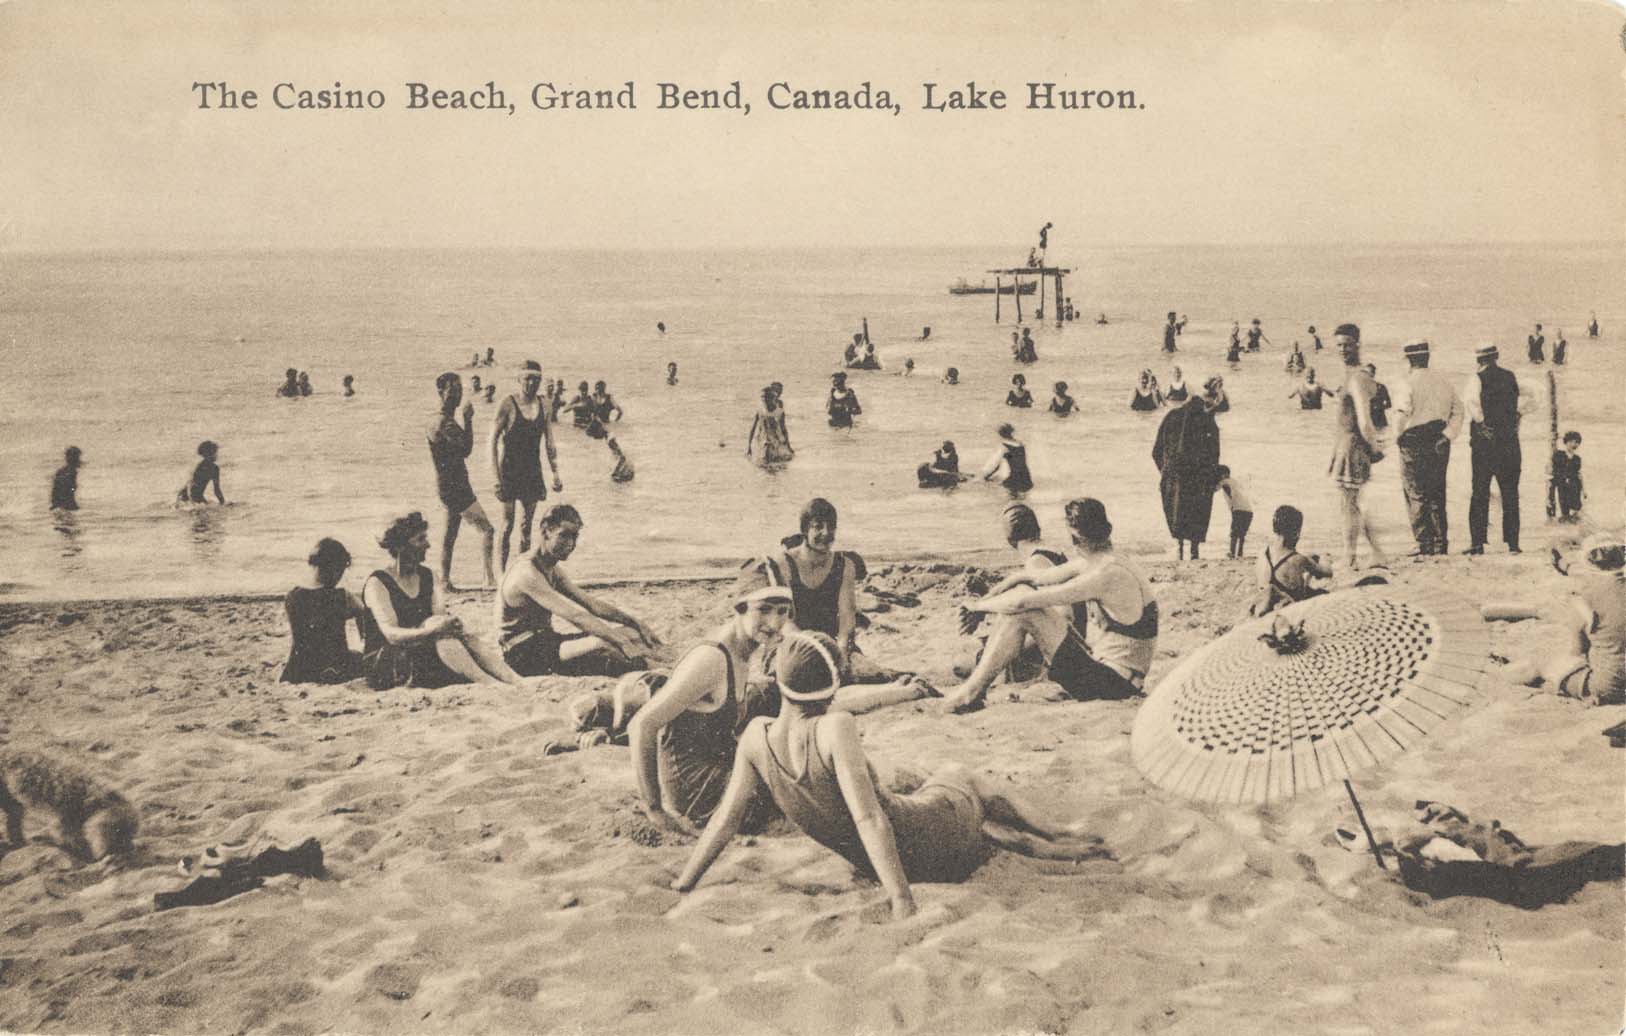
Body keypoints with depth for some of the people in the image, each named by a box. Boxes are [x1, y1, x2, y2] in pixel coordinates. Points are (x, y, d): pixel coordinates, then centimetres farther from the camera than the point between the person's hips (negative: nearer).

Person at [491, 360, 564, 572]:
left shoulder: (543, 406, 5)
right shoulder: (509, 403, -9)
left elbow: (549, 443, 12)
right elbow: (493, 439, -9)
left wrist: (556, 474, 8)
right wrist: (496, 474, -14)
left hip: (533, 471, 4)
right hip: (510, 470, -4)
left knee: (527, 525, 8)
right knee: (507, 525, -4)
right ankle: (502, 569, 1)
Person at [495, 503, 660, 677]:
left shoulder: (553, 570, 12)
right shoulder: (527, 573, -21)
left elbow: (591, 603, 13)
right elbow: (575, 616, -29)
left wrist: (634, 622, 0)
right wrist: (620, 640, -34)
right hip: (523, 657, -10)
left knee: (629, 633, -5)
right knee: (603, 645, -34)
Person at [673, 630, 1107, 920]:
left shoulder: (757, 737, -13)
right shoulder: (835, 728, -31)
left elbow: (726, 817, -9)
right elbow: (869, 818, -35)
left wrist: (680, 887, -1)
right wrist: (901, 898, -34)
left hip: (869, 862, 6)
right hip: (919, 839, -6)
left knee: (947, 778, 33)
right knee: (966, 779, 27)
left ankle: (1042, 846, 41)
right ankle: (1060, 836, 49)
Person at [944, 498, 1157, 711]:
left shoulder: (1107, 576, -24)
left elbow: (1021, 603, -22)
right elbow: (1030, 579, 13)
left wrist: (979, 605, -8)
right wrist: (987, 598, 4)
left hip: (1113, 683, -9)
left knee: (1021, 612, -16)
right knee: (1021, 591, 4)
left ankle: (970, 694, -6)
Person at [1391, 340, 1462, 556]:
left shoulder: (1408, 383, -10)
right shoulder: (1442, 380, 9)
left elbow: (1402, 414, -18)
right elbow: (1458, 409, 7)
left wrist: (1398, 437, -4)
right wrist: (1448, 434, 3)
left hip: (1415, 443, -6)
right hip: (1439, 445, 6)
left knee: (1416, 495, 0)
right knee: (1437, 495, 14)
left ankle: (1424, 544, -4)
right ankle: (1441, 542, 16)